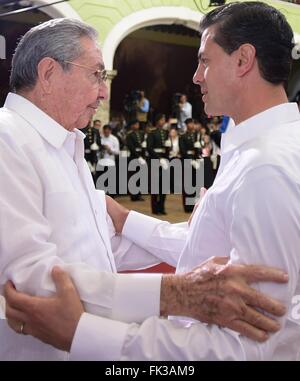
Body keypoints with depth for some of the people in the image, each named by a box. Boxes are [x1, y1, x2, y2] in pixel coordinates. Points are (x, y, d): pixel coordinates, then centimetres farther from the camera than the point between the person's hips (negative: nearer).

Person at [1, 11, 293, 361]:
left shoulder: (65, 148, 12)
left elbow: (106, 249, 6)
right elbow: (32, 277, -30)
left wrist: (199, 242, -3)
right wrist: (173, 293, -38)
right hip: (38, 351, -8)